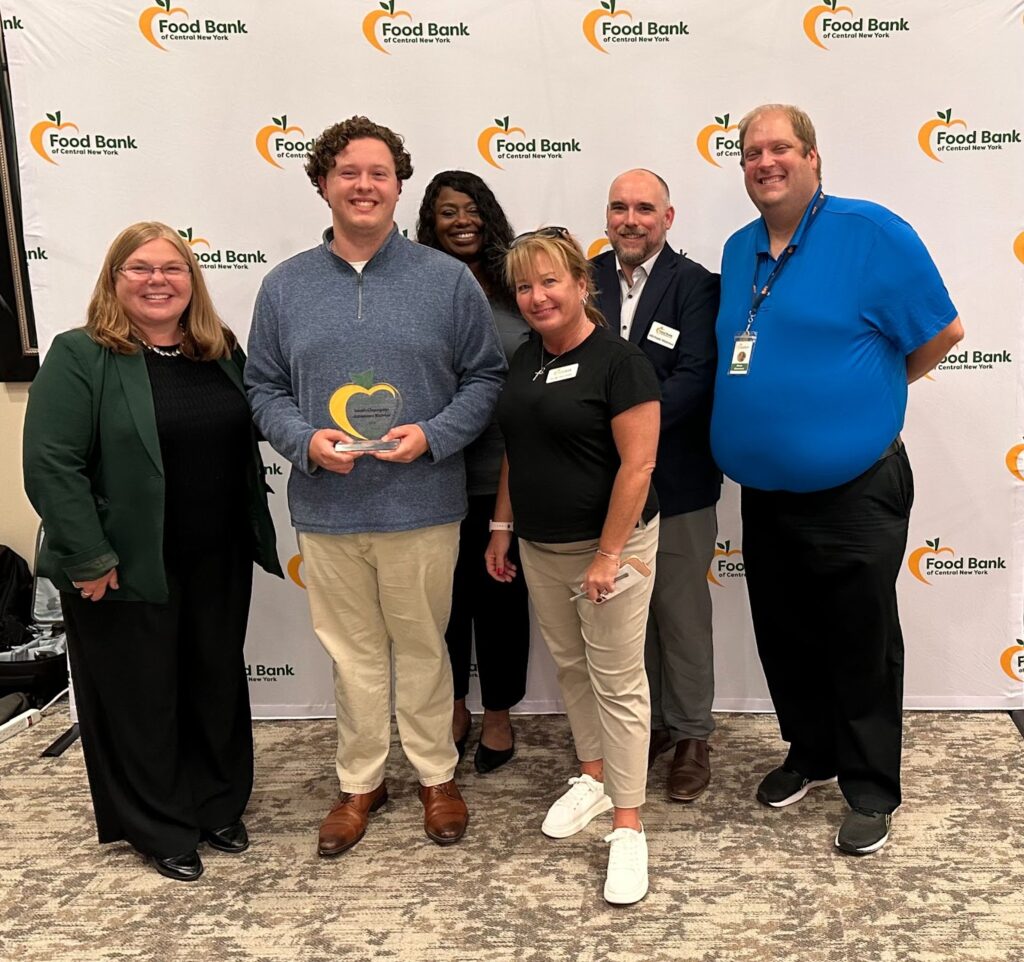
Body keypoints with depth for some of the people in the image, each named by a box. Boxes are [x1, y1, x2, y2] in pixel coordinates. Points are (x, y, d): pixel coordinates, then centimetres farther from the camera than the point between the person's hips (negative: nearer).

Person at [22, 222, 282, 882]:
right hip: (126, 572, -5)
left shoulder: (223, 353, 7)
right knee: (138, 698, 9)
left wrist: (255, 535, 7)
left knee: (218, 685, 17)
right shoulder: (80, 357, -10)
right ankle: (159, 829, 28)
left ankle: (220, 806, 37)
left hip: (219, 565, 5)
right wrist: (89, 560, -18)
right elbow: (50, 466, -16)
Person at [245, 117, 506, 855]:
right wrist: (305, 440, -13)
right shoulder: (285, 285, 4)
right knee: (353, 653, 14)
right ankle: (360, 781, 32)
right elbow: (264, 388, 6)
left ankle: (438, 775, 32)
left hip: (422, 506, -1)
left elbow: (486, 377, 0)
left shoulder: (447, 279, -1)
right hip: (326, 508, 2)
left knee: (422, 647, 13)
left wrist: (433, 435, -15)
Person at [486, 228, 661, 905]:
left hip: (609, 544, -7)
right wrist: (502, 529, 14)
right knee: (570, 665, 18)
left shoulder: (618, 360, -15)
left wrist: (609, 555, -19)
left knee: (617, 679, -1)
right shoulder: (526, 360, 8)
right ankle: (594, 778, 36)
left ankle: (628, 827, 9)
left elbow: (637, 464, -18)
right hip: (541, 548, 7)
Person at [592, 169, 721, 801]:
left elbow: (696, 378, -15)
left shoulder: (695, 285, -6)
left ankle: (692, 735, 26)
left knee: (683, 613, 9)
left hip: (677, 482, -3)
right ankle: (647, 724, 33)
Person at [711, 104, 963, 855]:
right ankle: (811, 755, 39)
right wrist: (760, 401, 8)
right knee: (785, 640, 18)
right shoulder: (738, 250, 9)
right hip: (764, 493, 6)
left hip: (853, 492, -6)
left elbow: (942, 330, -8)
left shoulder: (871, 231, -11)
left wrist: (870, 392, 3)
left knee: (861, 647, 7)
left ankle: (872, 792, 24)